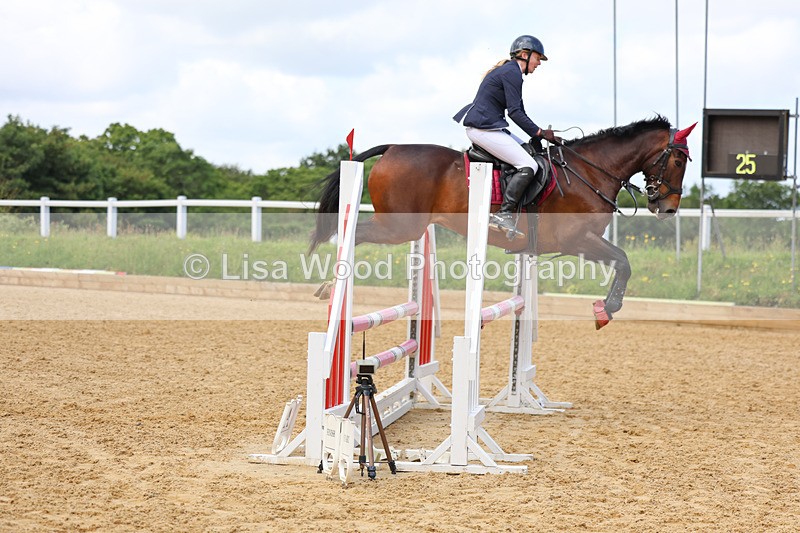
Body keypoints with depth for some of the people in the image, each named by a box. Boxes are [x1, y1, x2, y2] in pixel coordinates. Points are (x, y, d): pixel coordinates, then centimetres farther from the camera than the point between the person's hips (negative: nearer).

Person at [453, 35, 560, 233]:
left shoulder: (509, 71, 21)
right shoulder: (512, 72, -11)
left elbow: (519, 112, 22)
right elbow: (515, 113, -17)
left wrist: (539, 135, 13)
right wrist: (540, 133, -12)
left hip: (491, 126, 11)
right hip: (484, 128, -11)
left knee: (528, 151, 15)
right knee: (528, 166, -15)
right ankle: (504, 214, -20)